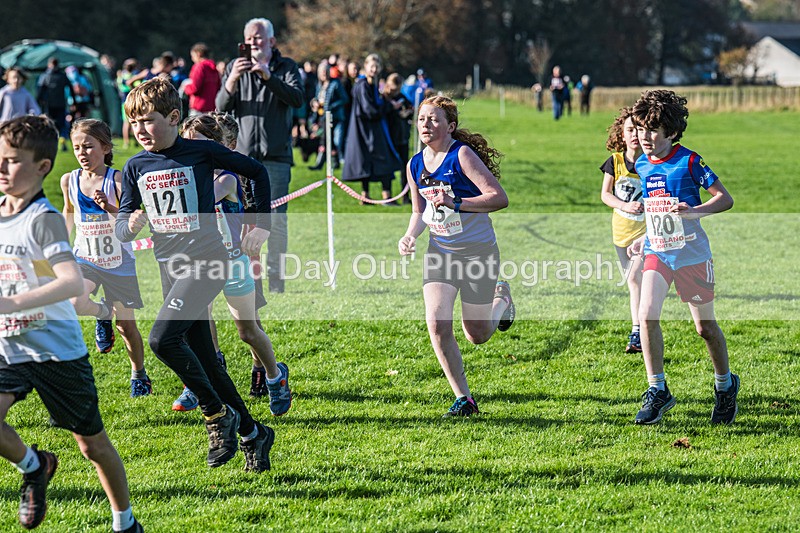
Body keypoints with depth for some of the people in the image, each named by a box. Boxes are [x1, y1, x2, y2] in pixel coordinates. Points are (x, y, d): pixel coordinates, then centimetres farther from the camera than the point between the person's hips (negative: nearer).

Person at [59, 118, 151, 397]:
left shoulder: (118, 180, -16)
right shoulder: (69, 180, -4)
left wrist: (110, 208, -39)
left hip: (118, 261, -2)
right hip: (85, 257, 2)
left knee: (126, 325, 7)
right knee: (74, 303, -27)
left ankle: (139, 375, 31)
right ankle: (103, 313, 7)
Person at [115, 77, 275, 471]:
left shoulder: (202, 153, -6)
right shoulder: (136, 167, 7)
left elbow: (257, 172, 6)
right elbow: (121, 227, 9)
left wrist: (262, 225, 3)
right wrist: (130, 224, -14)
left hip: (206, 260, -6)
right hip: (171, 266, 6)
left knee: (162, 338, -23)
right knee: (204, 361, 7)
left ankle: (218, 414, -7)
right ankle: (251, 433, 22)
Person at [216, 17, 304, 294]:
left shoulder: (286, 67, 7)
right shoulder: (234, 68, 11)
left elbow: (297, 99, -10)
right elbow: (221, 108, 2)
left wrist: (269, 76, -23)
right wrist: (232, 81, -16)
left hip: (276, 156, -1)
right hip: (243, 154, 1)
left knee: (276, 219, -4)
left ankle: (276, 279, 2)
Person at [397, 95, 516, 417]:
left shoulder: (462, 155, -15)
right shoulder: (415, 165, 4)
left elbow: (499, 198, -21)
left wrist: (455, 203, -29)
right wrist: (410, 236, -2)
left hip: (477, 251, -5)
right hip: (440, 251, 5)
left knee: (477, 336, 5)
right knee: (437, 322, -16)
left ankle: (501, 298, 41)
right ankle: (463, 399, -4)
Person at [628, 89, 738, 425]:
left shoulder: (689, 161, -11)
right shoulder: (641, 165, 6)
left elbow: (725, 199, -10)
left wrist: (695, 211, -26)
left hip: (692, 254, -4)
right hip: (657, 253, 4)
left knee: (705, 327, 6)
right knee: (647, 315, -17)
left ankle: (725, 386, 31)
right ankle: (657, 391, -8)